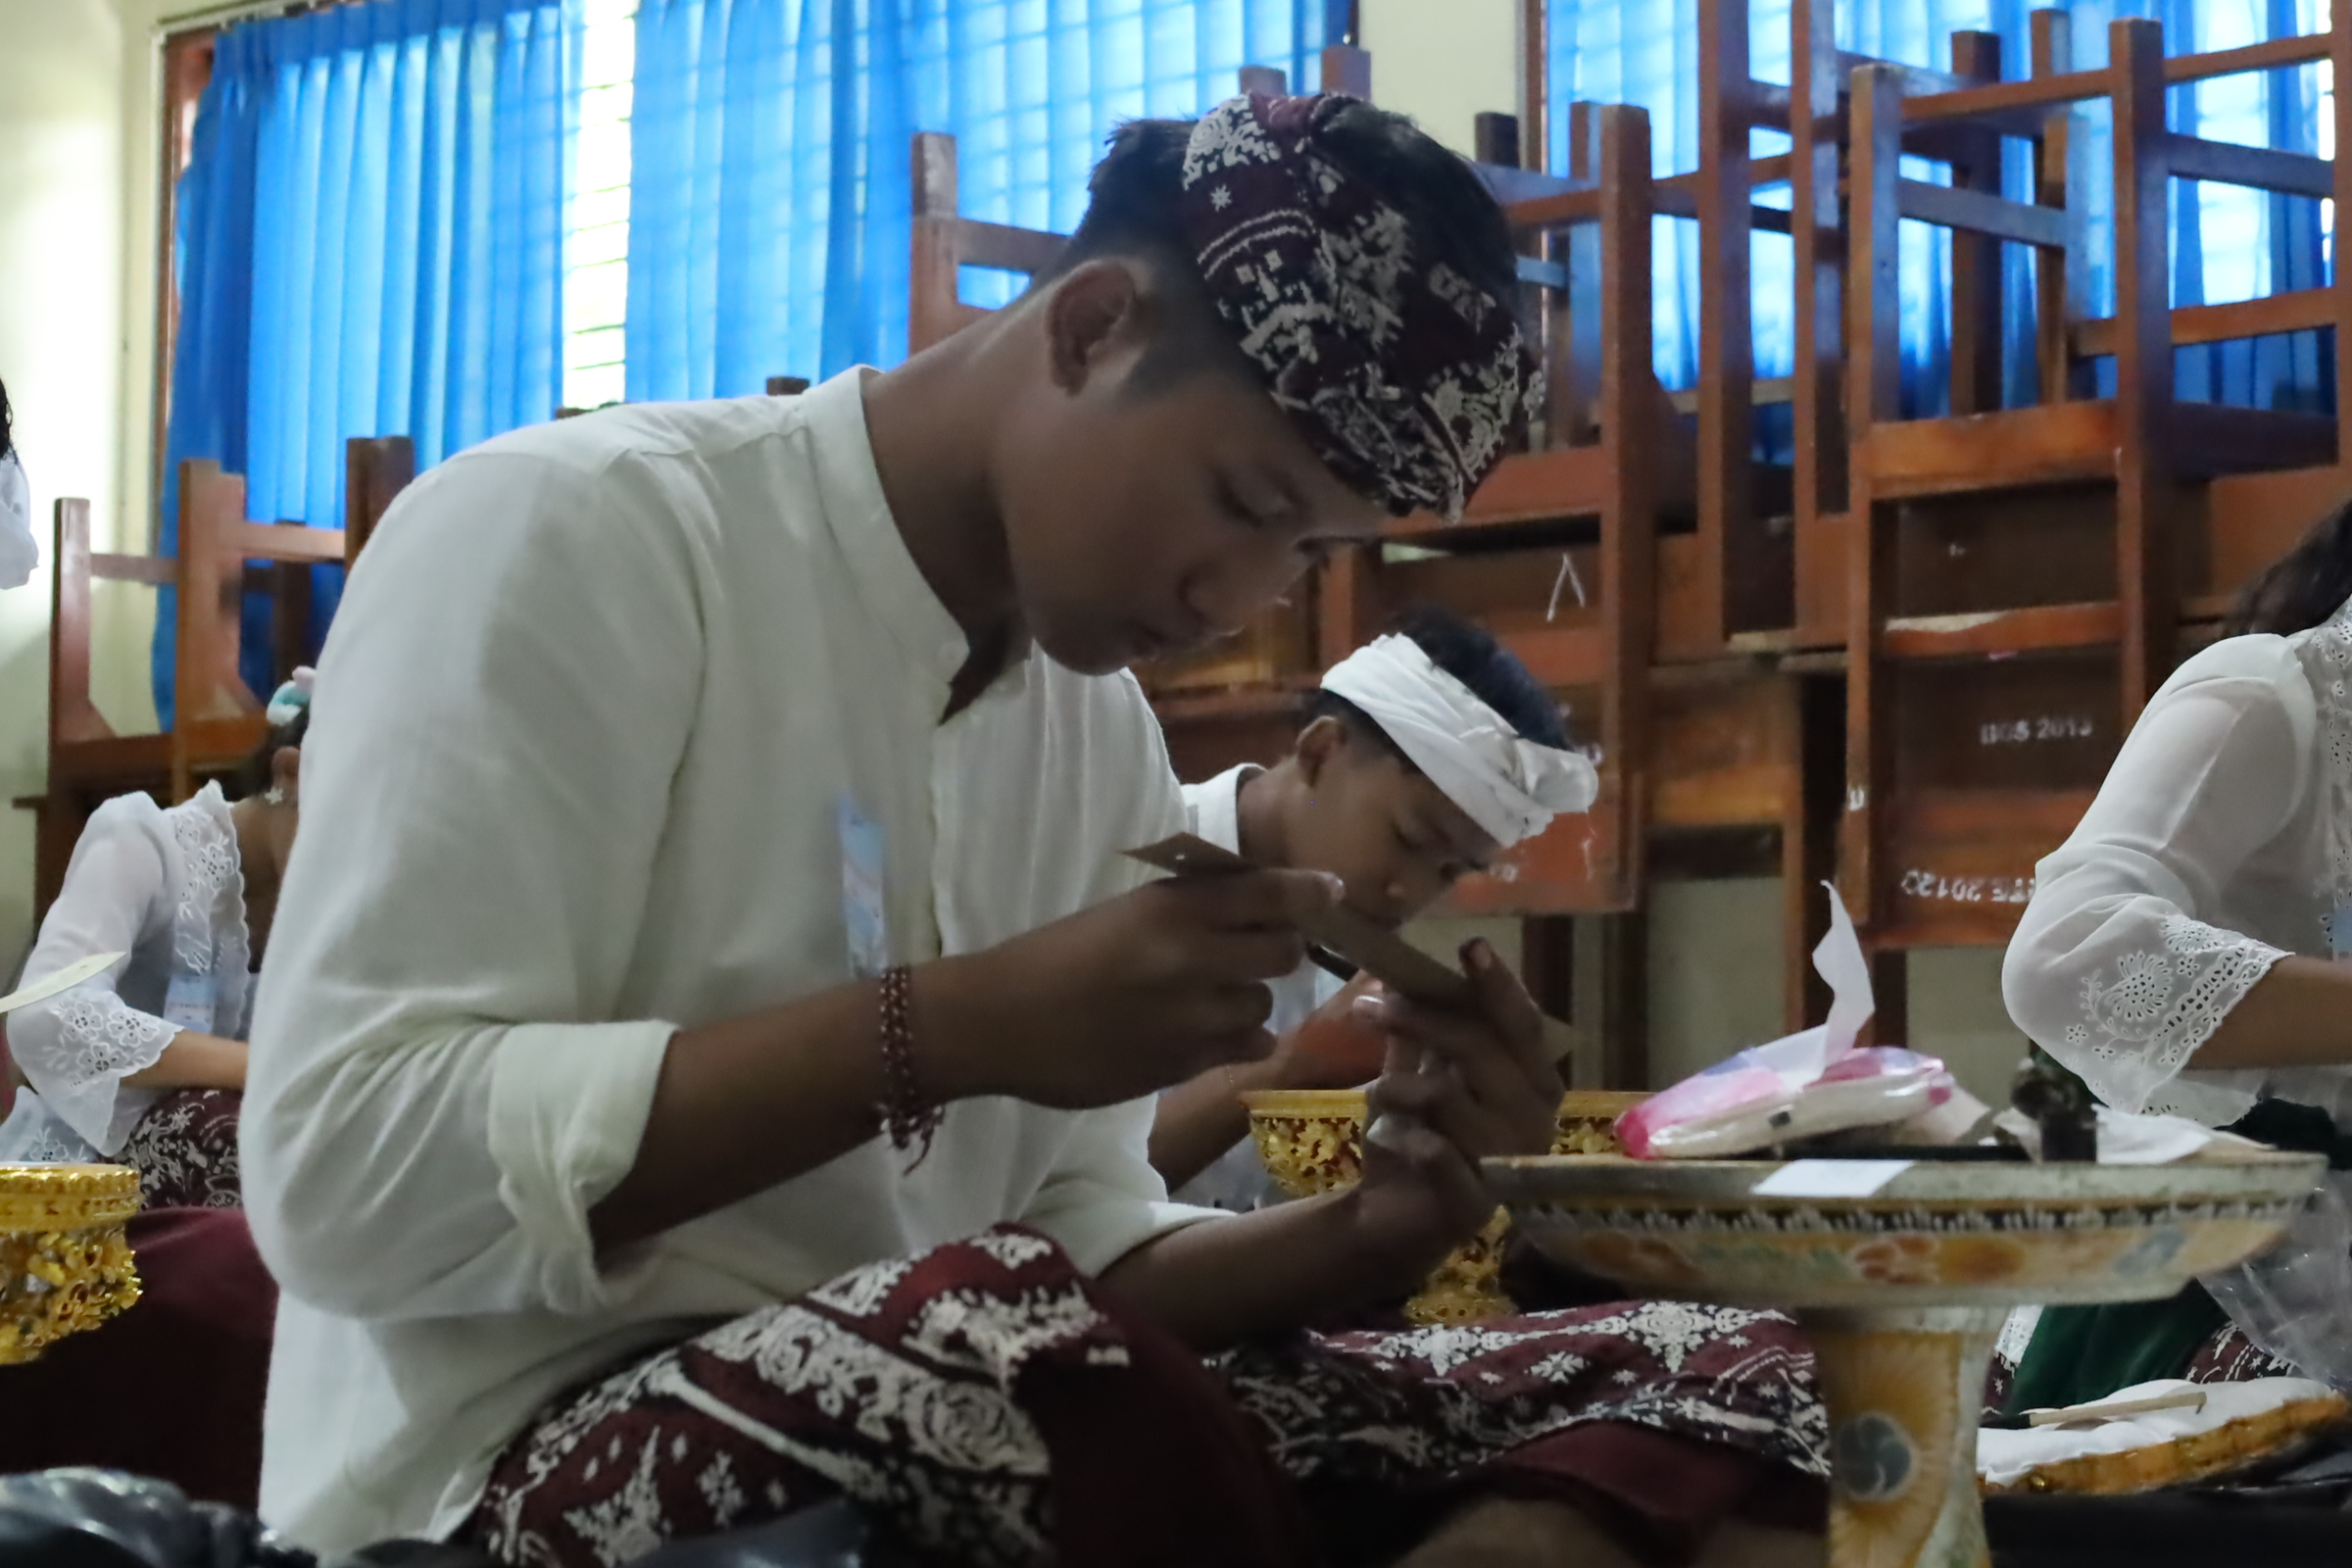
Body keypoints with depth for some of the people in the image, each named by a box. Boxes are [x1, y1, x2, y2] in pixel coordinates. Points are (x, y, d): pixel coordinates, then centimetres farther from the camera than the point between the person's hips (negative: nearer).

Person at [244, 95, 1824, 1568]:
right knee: (1006, 1339, -39)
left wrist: (1375, 1229, -8)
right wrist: (954, 1026, -22)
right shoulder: (577, 533, -9)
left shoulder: (1107, 727, 12)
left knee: (1723, 1371, -5)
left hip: (952, 1439, 7)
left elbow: (1080, 1250, 11)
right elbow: (342, 1178, -19)